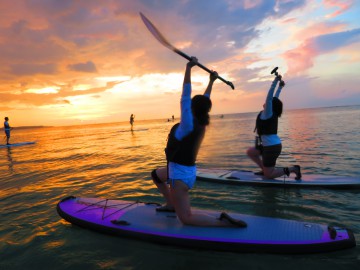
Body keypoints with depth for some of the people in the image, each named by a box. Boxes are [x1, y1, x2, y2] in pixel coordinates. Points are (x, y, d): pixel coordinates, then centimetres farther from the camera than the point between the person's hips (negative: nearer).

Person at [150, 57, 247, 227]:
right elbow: (205, 100, 12)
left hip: (181, 174, -9)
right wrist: (211, 81, 22)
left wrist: (188, 69, -24)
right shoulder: (201, 123, 0)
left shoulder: (189, 124, -21)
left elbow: (185, 97, -25)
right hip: (183, 169, 9)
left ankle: (222, 222, -11)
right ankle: (171, 204, 32)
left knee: (186, 218, -6)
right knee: (156, 174, 34)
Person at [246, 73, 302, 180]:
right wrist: (280, 87, 26)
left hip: (272, 147, -9)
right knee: (250, 152, 21)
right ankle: (265, 169, 20)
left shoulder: (267, 113, -13)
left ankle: (293, 169, -2)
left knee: (269, 175, -2)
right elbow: (275, 99, 17)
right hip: (269, 145, 9)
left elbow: (270, 97, -22)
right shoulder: (273, 113, 8)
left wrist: (275, 81, -23)